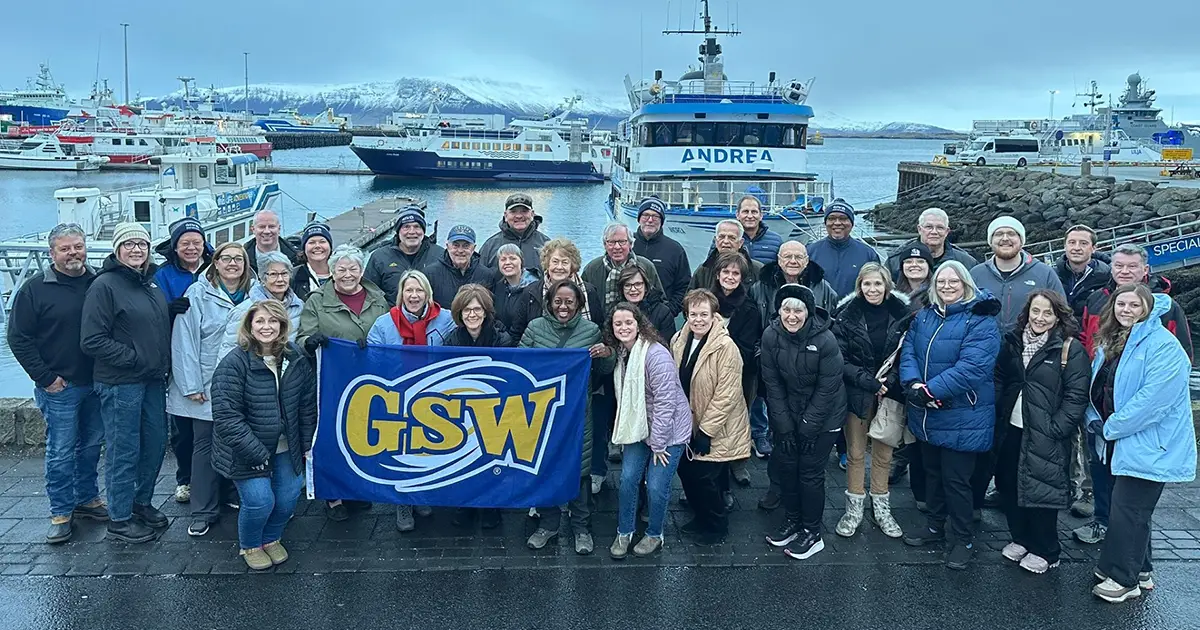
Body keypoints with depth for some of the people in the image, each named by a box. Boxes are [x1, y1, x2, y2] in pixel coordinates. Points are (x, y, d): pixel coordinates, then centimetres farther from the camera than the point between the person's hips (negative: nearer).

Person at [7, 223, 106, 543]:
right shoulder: (36, 288, -6)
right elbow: (18, 337, -5)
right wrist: (44, 377, -9)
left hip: (96, 384, 4)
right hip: (59, 387, -4)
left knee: (91, 444, 14)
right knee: (61, 450, 2)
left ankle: (87, 498, 30)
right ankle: (61, 512, 13)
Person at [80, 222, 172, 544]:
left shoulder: (152, 283, 11)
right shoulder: (105, 285, -11)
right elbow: (92, 341, -16)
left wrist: (163, 365, 10)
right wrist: (133, 358, -18)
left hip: (153, 381, 8)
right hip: (119, 383, -7)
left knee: (156, 443, 15)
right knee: (123, 451, 1)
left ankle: (142, 502, 34)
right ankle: (120, 519, 15)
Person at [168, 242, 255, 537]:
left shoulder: (254, 295, 5)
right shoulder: (198, 294, -6)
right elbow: (185, 340, -9)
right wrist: (191, 385, -12)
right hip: (207, 387, -3)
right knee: (205, 444, 4)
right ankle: (203, 511, 13)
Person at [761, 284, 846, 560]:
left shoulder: (825, 340, -24)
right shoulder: (771, 336, -13)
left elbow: (827, 388, -18)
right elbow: (772, 384, -7)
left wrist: (808, 427, -15)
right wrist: (784, 426, -9)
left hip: (823, 416, -4)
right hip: (788, 414, 4)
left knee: (810, 471, -1)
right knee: (785, 465, 8)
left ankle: (812, 533, 15)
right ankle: (792, 521, 29)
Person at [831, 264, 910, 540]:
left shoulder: (901, 312, -3)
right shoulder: (847, 315, -7)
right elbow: (840, 360, -9)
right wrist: (870, 382, -17)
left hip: (889, 392, 1)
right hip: (856, 393, -1)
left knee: (883, 454, 10)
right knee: (855, 454, 7)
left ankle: (881, 509, 25)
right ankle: (854, 509, 20)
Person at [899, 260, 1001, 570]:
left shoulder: (981, 321, -15)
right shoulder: (924, 316, 8)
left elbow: (971, 366, -25)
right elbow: (908, 351, 1)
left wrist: (930, 391, -28)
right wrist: (912, 384, -19)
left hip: (961, 417, -6)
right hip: (927, 415, 7)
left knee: (955, 479, 1)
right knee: (932, 472, 20)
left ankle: (963, 539, 19)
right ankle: (935, 526, 38)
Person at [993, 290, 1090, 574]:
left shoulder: (1071, 349, -9)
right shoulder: (1013, 343, 8)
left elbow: (1076, 396, -13)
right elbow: (1000, 380, 15)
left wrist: (1055, 429, -17)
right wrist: (998, 416, 4)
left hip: (1045, 436, -6)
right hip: (1011, 430, 6)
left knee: (1040, 490, 2)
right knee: (1010, 487, 13)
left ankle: (1045, 552, 19)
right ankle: (1020, 539, 33)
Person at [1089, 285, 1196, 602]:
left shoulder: (1163, 345, -17)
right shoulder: (1110, 343, 10)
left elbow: (1154, 398, -25)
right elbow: (1097, 388, 17)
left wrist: (1112, 427, -19)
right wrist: (1096, 421, 0)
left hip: (1149, 447, -8)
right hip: (1120, 442, 8)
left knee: (1127, 511, -4)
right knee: (1131, 510, 17)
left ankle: (1124, 579, 9)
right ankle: (1140, 571, 31)